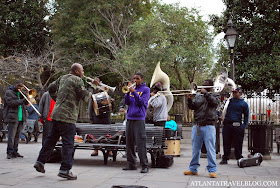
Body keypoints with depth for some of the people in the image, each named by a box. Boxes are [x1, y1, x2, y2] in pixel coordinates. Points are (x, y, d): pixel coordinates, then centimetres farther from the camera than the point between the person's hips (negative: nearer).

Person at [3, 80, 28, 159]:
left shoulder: (20, 93, 20)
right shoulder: (9, 92, 0)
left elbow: (26, 102, 15)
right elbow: (11, 103, -15)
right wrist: (21, 101, -22)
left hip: (21, 118, 7)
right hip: (13, 117, -7)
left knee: (17, 136, 8)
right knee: (11, 136, -8)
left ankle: (15, 152, 14)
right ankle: (10, 152, -4)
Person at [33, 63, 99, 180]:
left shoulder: (63, 78, 16)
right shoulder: (77, 80, -8)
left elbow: (51, 88, 23)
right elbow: (84, 96, -11)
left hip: (56, 114, 9)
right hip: (67, 116, -9)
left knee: (51, 139, 18)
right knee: (68, 143, -6)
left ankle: (40, 162, 25)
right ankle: (65, 170, -6)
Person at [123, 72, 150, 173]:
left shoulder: (145, 89, 3)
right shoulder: (132, 89, 17)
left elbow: (142, 102, -9)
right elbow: (127, 102, 8)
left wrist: (134, 92, -15)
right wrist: (128, 92, -6)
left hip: (139, 118, -6)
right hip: (129, 118, 6)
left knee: (140, 143, -9)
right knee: (129, 142, 7)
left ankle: (144, 166, -6)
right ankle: (131, 164, 15)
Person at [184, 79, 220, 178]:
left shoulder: (215, 95, 8)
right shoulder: (198, 95, 18)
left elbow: (215, 102, -13)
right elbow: (192, 107, 11)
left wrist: (206, 93, -13)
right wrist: (190, 99, -6)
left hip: (208, 126, -4)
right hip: (197, 126, 4)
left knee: (210, 149, -5)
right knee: (195, 149, 9)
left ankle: (212, 170, 2)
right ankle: (193, 169, 17)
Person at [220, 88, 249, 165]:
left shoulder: (244, 103, 9)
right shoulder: (229, 101, 16)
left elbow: (246, 115, 9)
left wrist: (244, 125, 0)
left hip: (237, 126, -3)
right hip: (227, 124, 3)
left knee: (238, 144, -1)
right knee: (226, 143, 5)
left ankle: (239, 159, 8)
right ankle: (225, 159, 12)